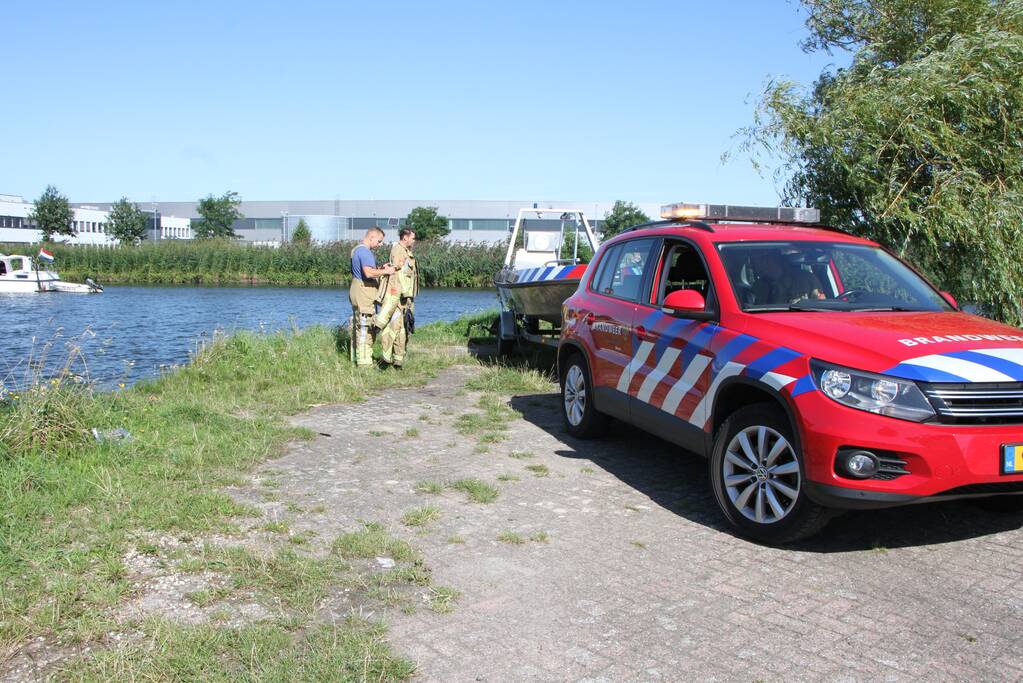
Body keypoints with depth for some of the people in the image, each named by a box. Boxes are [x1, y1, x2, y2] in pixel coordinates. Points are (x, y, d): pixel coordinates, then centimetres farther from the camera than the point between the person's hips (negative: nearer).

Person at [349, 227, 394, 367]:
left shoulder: (357, 249, 18)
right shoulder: (365, 251, -16)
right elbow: (369, 273, -28)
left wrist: (380, 268, 11)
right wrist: (385, 271, -19)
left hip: (356, 292, 11)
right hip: (364, 292, -11)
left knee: (357, 326, 14)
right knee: (365, 328, -8)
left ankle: (357, 358, 20)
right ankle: (364, 361, -6)